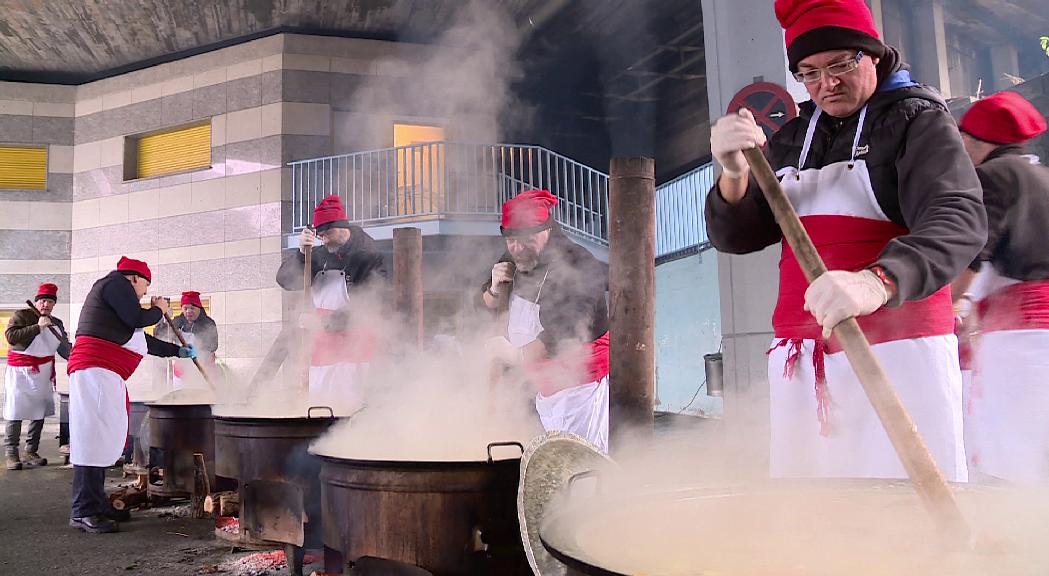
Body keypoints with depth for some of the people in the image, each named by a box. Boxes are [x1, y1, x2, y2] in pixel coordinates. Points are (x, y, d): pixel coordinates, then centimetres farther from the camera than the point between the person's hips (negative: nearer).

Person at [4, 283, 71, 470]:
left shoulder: (56, 323, 10)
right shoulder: (22, 316, -7)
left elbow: (64, 349, 15)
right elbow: (11, 336, -22)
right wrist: (38, 327, -26)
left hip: (43, 374, 6)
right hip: (21, 372, -5)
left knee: (39, 414, 6)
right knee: (15, 414, -4)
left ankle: (31, 452, 15)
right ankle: (12, 455, 2)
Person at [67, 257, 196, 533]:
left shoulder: (115, 290, 29)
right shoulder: (117, 283, 0)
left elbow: (144, 341, 34)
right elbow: (137, 319, -12)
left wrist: (179, 351, 40)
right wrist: (158, 310, 8)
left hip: (107, 374, 11)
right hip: (95, 369, -11)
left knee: (102, 439, 9)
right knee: (93, 437, -13)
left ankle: (97, 504, 13)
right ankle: (83, 512, -13)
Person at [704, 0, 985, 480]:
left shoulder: (918, 120, 2)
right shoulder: (789, 140, 17)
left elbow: (960, 220, -16)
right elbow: (735, 237, 11)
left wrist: (879, 281, -36)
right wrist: (735, 175, -11)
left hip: (897, 350, -4)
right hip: (800, 357, 4)